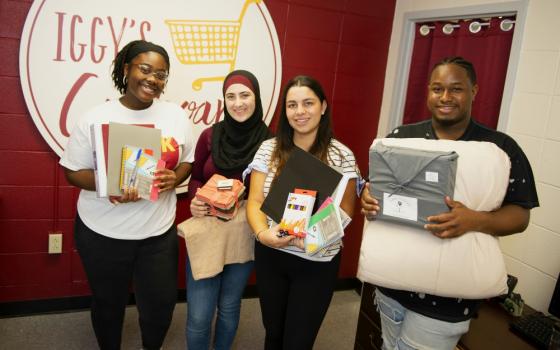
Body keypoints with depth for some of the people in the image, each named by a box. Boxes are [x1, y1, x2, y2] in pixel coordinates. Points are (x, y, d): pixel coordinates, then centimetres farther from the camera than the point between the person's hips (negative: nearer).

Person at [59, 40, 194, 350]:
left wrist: (174, 178, -15)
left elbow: (187, 160, 8)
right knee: (108, 303, 18)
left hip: (159, 231, 2)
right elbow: (73, 171, -5)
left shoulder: (176, 115, -1)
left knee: (161, 303, 12)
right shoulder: (95, 118, -8)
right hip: (102, 232, -1)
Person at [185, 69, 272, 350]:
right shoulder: (210, 136, -5)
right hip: (207, 231, 0)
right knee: (198, 315, 1)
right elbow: (195, 178, 6)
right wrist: (194, 201, -13)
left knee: (229, 307, 18)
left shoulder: (268, 142, -8)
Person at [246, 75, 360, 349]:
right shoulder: (268, 149, -2)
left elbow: (345, 211, -4)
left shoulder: (342, 156, -8)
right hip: (270, 256, 2)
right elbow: (254, 201, -4)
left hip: (318, 262, -2)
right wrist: (262, 233, -24)